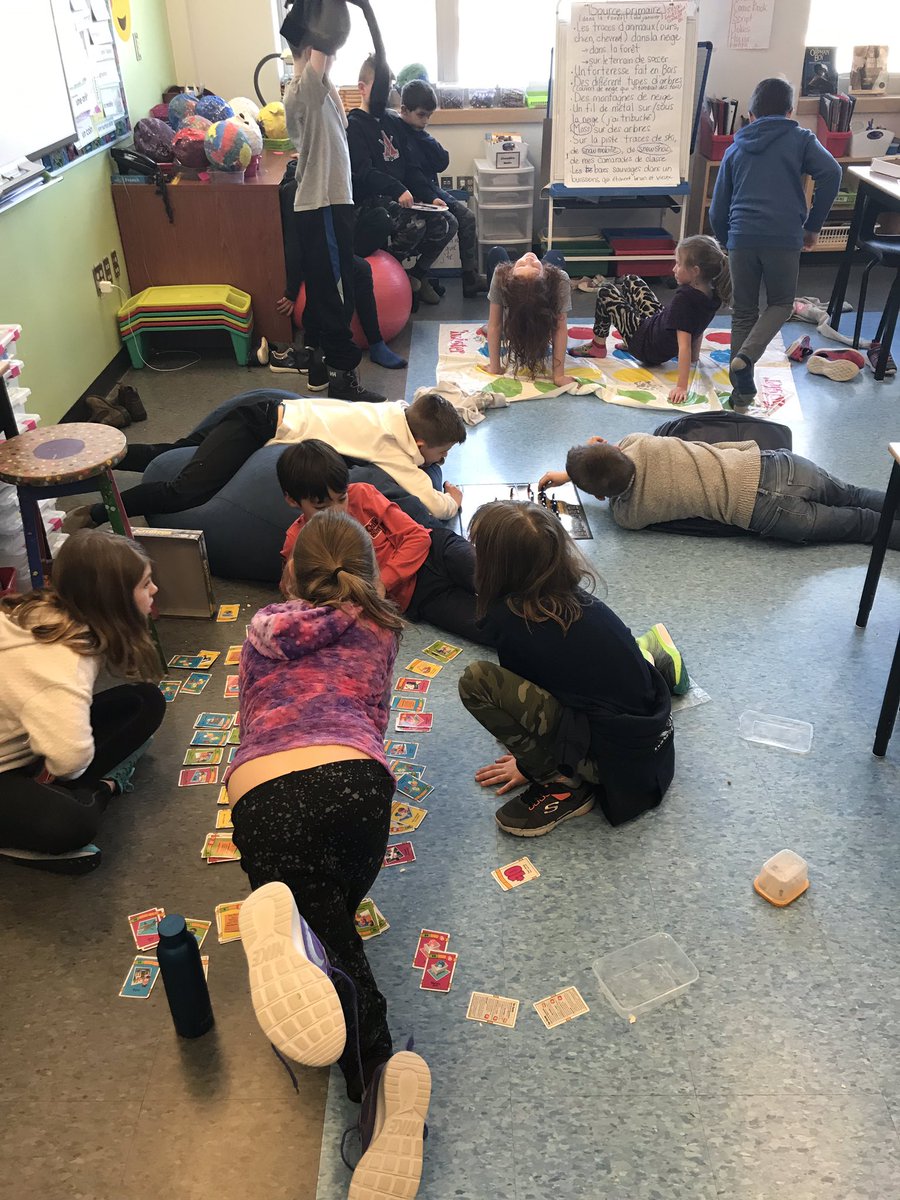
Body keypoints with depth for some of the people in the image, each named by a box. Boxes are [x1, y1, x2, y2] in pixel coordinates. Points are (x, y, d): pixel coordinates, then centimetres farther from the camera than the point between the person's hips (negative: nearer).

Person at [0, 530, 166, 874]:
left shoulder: (56, 612, -8)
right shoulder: (58, 659, -34)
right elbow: (71, 756, -45)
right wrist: (56, 775, -26)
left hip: (28, 741, 9)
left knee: (146, 701, -6)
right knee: (72, 824, -38)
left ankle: (77, 789, -7)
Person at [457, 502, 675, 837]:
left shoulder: (508, 617, -14)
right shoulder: (578, 597, 5)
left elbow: (516, 680, 2)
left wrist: (530, 765, 18)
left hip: (612, 759, -8)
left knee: (475, 680, -14)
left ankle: (562, 785, -3)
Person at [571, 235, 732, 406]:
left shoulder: (684, 298, -35)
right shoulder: (713, 295, -12)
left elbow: (684, 345, -39)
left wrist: (681, 386, -42)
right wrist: (694, 357, 16)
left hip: (645, 346, -8)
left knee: (606, 290, 4)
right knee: (631, 281, 23)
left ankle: (598, 345, 20)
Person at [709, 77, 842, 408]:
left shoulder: (735, 148, 18)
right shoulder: (801, 138, 11)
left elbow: (718, 210, 16)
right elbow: (831, 173, -6)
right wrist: (813, 225, 3)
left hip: (741, 238, 2)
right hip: (784, 238, -2)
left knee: (744, 312, 13)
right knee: (780, 304, 17)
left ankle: (742, 391, 12)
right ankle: (745, 357, -10)